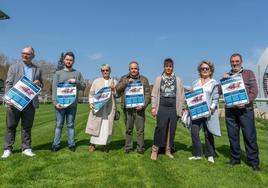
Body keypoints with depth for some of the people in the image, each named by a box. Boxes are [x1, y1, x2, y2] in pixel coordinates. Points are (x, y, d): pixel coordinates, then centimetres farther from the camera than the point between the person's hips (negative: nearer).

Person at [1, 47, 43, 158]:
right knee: (11, 126, 5)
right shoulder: (14, 67, 8)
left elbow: (41, 86, 17)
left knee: (27, 127, 7)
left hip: (30, 103, 1)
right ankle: (7, 149, 15)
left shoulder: (37, 70, 13)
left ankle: (26, 148, 15)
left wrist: (38, 83, -7)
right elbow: (8, 84, 2)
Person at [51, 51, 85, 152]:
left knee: (70, 125, 8)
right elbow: (54, 89, 0)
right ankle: (56, 144, 13)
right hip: (60, 104, -1)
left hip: (72, 104, 1)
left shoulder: (77, 73, 11)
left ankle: (71, 144, 14)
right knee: (59, 125, 5)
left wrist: (76, 82, -11)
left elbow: (83, 86, 8)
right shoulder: (58, 73, 7)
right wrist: (55, 102, -12)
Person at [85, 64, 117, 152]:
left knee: (108, 126, 0)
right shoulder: (96, 81, 14)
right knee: (95, 125, -1)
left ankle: (105, 144, 11)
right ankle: (93, 144, 11)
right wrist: (91, 103, -1)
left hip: (110, 108, 0)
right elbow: (91, 93, 13)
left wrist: (113, 89, -9)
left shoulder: (114, 82, 14)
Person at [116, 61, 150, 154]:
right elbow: (117, 88, -2)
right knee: (128, 129, 9)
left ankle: (140, 148, 12)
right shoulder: (124, 78, 12)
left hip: (139, 108, -1)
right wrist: (127, 82, -12)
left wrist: (143, 105, -10)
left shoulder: (144, 79, 8)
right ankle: (128, 147, 19)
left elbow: (147, 94, 3)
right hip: (127, 108, 1)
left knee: (140, 129, 1)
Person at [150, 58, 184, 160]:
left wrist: (180, 109, 4)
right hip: (162, 107, -1)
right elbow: (154, 94, 6)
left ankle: (168, 150, 19)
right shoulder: (159, 79, 7)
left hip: (173, 108, 2)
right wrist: (153, 107, -1)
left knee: (171, 129, 6)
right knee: (160, 128, -6)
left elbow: (181, 95, 8)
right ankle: (155, 149, 7)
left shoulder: (178, 80, 9)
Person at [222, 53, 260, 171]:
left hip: (245, 109, -3)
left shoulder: (248, 73, 9)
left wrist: (245, 102, -14)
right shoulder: (226, 76, 18)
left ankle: (253, 161, 7)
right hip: (230, 109, 3)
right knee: (232, 135, 7)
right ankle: (235, 159, 19)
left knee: (249, 135, -3)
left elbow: (254, 90, 0)